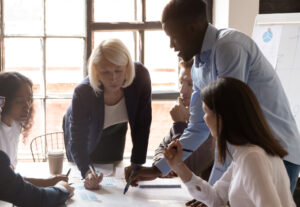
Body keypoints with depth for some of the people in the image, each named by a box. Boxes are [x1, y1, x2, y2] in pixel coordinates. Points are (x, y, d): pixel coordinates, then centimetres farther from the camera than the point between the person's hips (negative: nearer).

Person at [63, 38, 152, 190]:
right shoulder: (83, 92, -40)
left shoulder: (140, 76, -35)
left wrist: (137, 164, -26)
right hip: (86, 131, -2)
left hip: (114, 130, 2)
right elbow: (77, 140, -36)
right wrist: (86, 172, -54)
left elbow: (142, 123, -25)